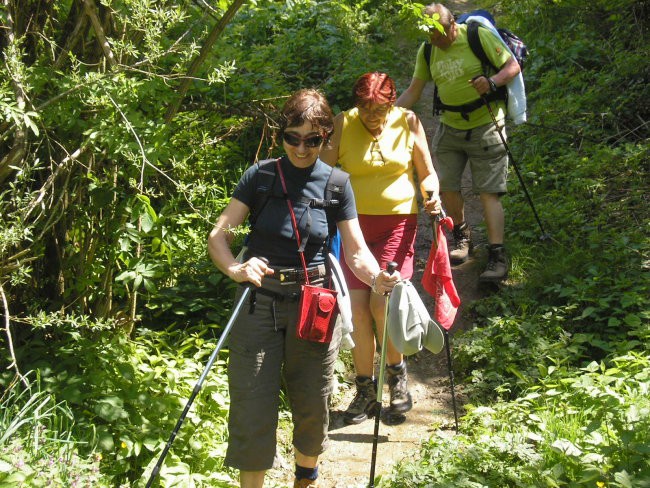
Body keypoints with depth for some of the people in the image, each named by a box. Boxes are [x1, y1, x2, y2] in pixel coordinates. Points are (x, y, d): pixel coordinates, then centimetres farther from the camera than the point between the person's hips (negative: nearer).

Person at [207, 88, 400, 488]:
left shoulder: (335, 184, 0)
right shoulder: (260, 176, -3)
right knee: (252, 406, -3)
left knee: (312, 403, 12)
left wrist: (377, 277, -24)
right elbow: (219, 235, -8)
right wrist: (235, 268, -29)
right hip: (259, 301, -1)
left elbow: (356, 251, -2)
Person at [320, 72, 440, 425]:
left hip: (397, 222, -1)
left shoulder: (407, 121, 1)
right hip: (354, 223, 1)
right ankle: (365, 390, 14)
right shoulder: (343, 124, 0)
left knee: (381, 303, -14)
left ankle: (397, 374, 13)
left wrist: (432, 195, -12)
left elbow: (427, 173, 9)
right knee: (358, 308, -3)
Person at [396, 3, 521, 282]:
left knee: (489, 192, -8)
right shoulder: (427, 51, 1)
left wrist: (493, 81, -31)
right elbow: (413, 92, 5)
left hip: (485, 127, -5)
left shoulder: (479, 36, -14)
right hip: (449, 128, 5)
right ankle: (461, 237, 31)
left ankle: (498, 257, -7)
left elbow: (513, 66, -11)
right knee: (446, 186, 6)